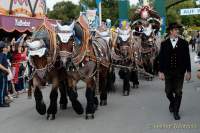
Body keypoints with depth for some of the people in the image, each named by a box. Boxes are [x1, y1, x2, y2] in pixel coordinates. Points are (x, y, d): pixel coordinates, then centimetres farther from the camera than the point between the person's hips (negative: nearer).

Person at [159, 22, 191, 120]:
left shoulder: (184, 43, 0)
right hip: (168, 72, 1)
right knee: (168, 92, 8)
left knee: (178, 92, 2)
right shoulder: (164, 44, 1)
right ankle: (172, 103, 39)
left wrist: (188, 71, -1)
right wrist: (161, 72, -4)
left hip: (180, 72, 0)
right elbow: (161, 58, 0)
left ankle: (176, 111, 16)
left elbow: (187, 58, 1)